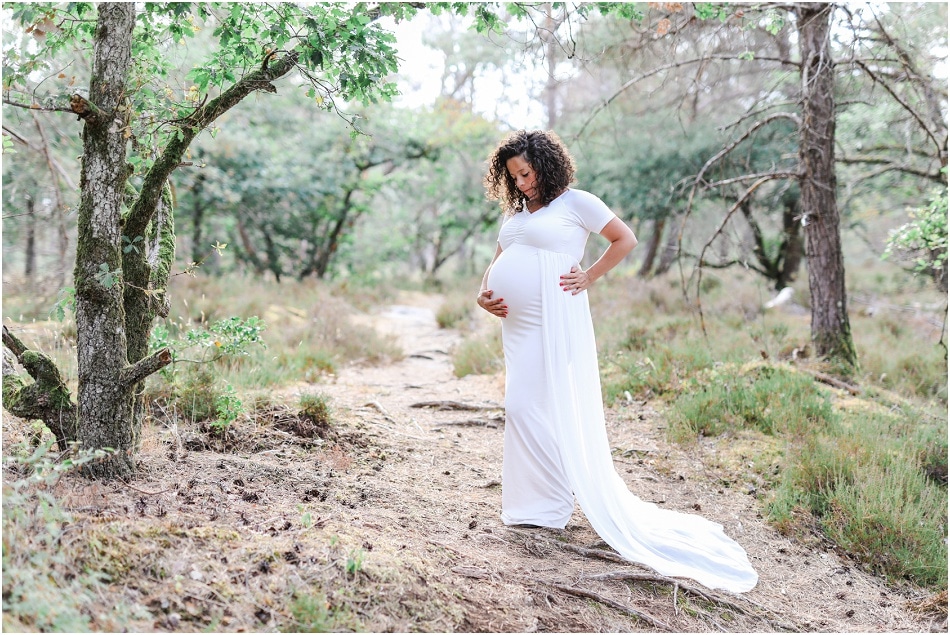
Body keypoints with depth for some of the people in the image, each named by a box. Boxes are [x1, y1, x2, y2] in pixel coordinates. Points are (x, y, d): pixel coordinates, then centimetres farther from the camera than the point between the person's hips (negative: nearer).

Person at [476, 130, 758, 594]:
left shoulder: (575, 202, -2)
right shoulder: (515, 212, 19)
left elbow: (625, 240, 0)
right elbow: (497, 263, 21)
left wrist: (588, 278, -5)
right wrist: (483, 295, 2)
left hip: (553, 321, -8)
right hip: (517, 324, 8)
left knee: (550, 408, -9)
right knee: (520, 407, 9)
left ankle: (549, 506, 1)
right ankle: (531, 500, 18)